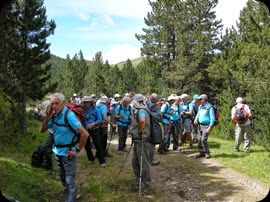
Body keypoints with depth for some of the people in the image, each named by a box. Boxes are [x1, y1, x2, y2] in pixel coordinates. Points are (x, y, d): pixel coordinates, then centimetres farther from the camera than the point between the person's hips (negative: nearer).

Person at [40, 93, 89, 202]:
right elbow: (42, 130, 3)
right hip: (57, 151, 8)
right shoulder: (54, 115, -3)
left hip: (67, 152, -8)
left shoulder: (69, 115, -25)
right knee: (63, 178, 23)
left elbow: (85, 134, -30)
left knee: (70, 181, -2)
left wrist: (77, 150, -21)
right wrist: (47, 118, -14)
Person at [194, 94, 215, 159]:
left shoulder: (209, 107, -12)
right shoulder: (200, 106, 11)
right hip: (200, 125, 8)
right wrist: (196, 119, 4)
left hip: (206, 126, -8)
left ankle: (207, 153, 0)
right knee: (199, 140, 8)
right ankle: (201, 152, 20)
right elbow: (198, 114, 25)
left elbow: (212, 118, -13)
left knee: (203, 139, -14)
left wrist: (209, 128, -19)